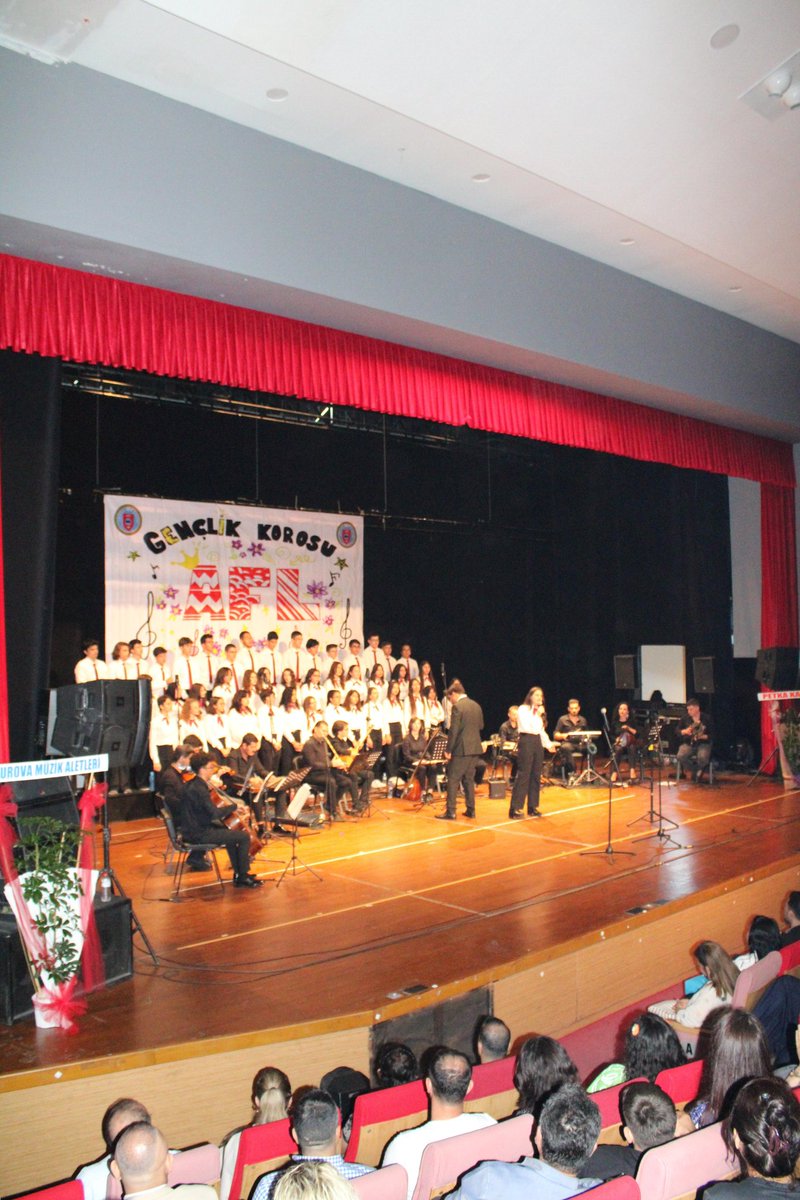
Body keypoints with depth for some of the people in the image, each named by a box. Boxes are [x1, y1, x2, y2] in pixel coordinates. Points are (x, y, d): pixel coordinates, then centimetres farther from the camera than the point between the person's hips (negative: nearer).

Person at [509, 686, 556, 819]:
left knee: (536, 776, 9)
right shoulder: (523, 709, -6)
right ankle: (515, 809, -7)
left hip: (537, 742, 8)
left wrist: (548, 744, 9)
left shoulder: (539, 711, 16)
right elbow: (528, 727, -17)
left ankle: (532, 807, 17)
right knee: (523, 775, -9)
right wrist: (537, 715, -13)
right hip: (526, 742, -8)